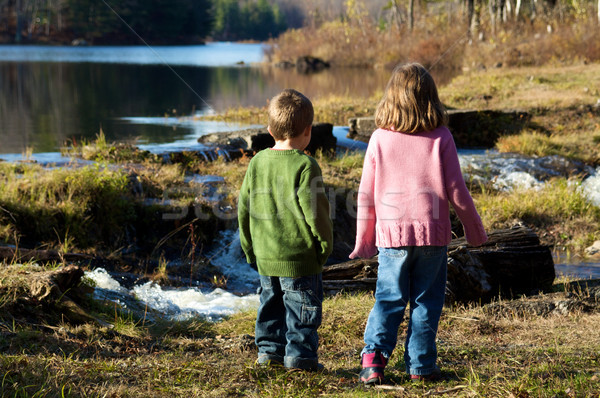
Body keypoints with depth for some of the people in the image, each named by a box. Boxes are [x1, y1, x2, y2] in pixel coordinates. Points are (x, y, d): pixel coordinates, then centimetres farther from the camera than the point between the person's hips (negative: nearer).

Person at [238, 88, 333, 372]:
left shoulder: (257, 162, 3)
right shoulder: (305, 166, -16)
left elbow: (244, 208, 9)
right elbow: (314, 209, -16)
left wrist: (250, 247, 18)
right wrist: (325, 243, -2)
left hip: (265, 256, 6)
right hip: (300, 257, -6)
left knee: (271, 303, 19)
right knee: (303, 306, 6)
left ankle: (269, 349, 24)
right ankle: (299, 353, 8)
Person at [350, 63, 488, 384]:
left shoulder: (380, 138, -1)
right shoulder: (440, 138, -5)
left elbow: (366, 195, 2)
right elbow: (456, 192, -3)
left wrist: (363, 241, 13)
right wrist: (474, 229, 12)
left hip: (391, 233, 1)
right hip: (433, 233, -1)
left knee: (388, 300, 10)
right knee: (426, 301, 9)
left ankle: (373, 355, -5)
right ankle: (421, 365, 11)